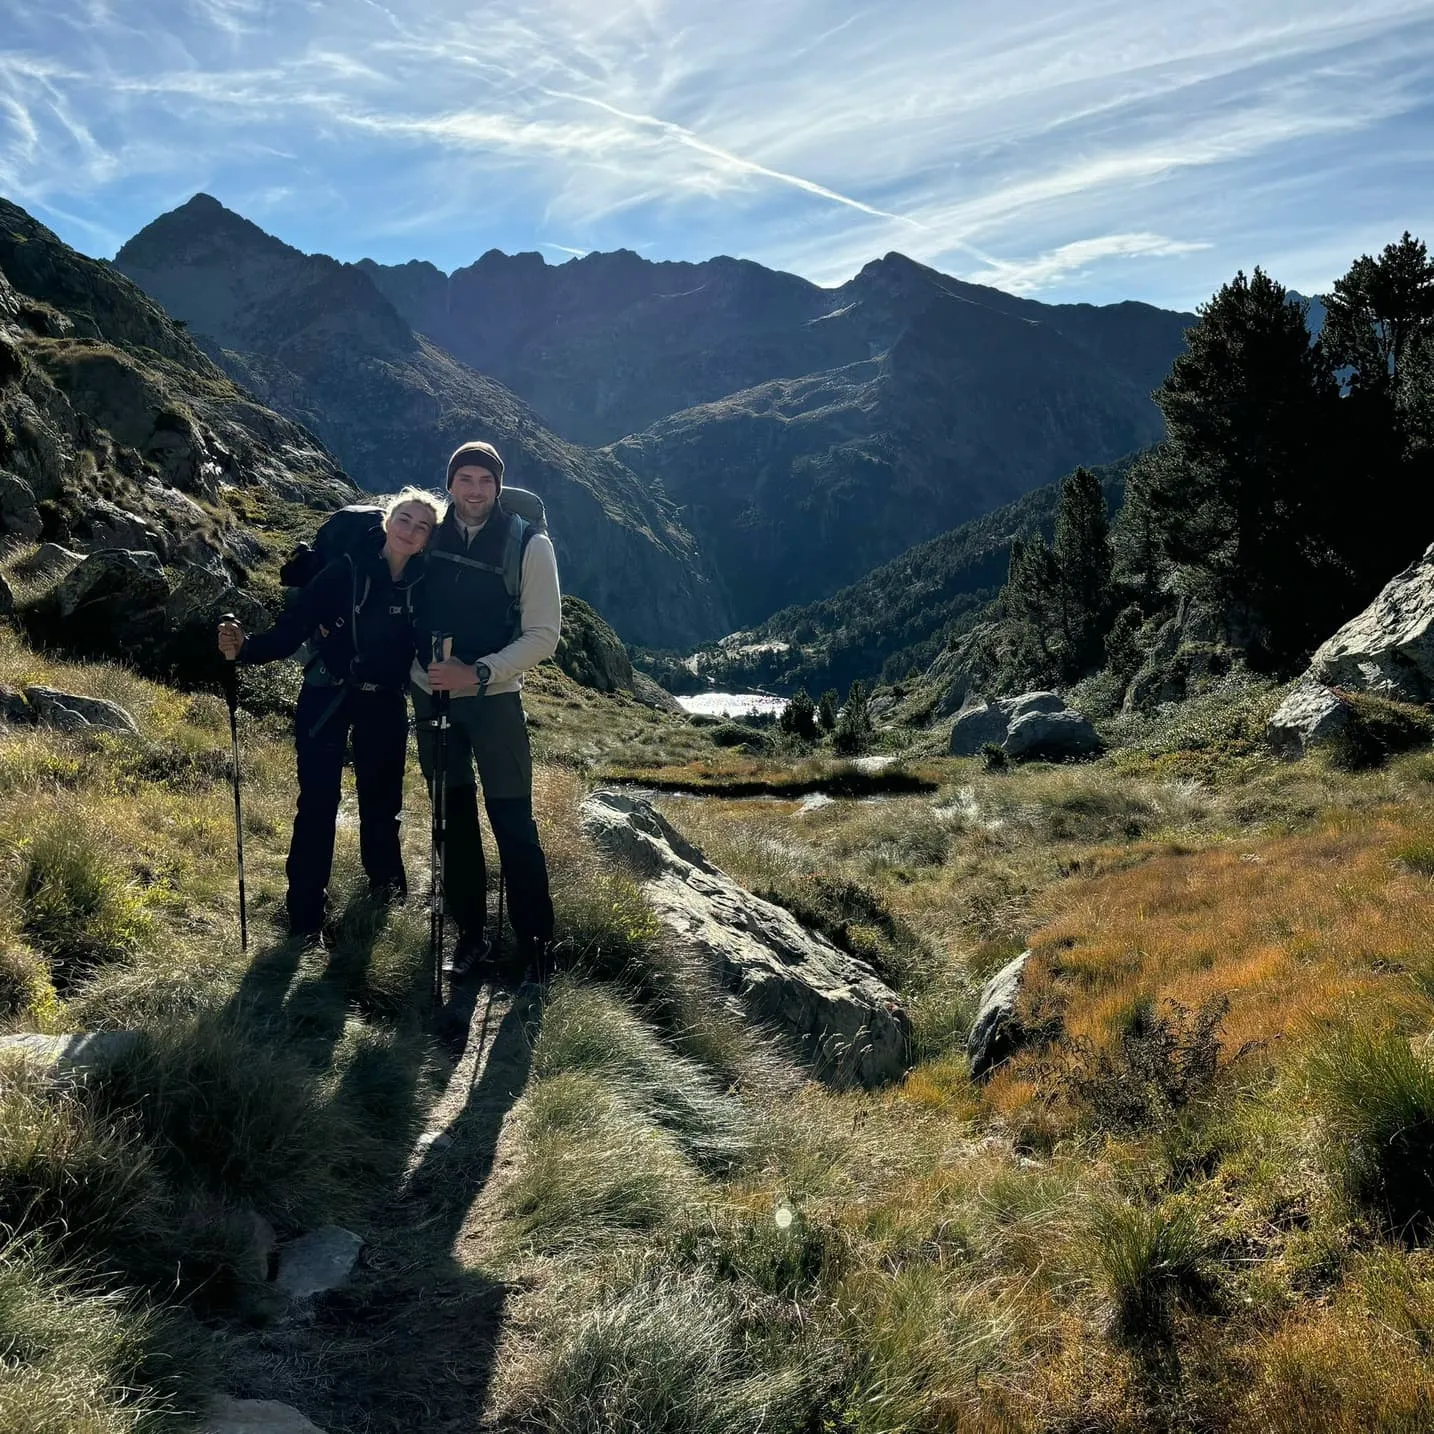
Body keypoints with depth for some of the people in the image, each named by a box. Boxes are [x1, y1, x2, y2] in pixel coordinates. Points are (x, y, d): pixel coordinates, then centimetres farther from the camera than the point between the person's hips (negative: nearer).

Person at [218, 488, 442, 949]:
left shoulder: (425, 587, -5)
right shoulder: (346, 571, -15)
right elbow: (291, 630, -18)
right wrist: (244, 648, -32)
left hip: (385, 705, 3)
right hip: (327, 698, -3)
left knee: (381, 795, 14)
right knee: (318, 803, -6)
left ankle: (384, 876, 43)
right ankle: (306, 918, 4)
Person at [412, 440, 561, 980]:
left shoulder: (529, 545, -7)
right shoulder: (428, 535, 4)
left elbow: (543, 635, -10)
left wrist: (478, 673, -19)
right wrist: (419, 667, 6)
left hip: (494, 698, -4)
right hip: (431, 695, 4)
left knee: (513, 824, -6)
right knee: (453, 820, 10)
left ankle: (536, 944, 6)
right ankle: (471, 934, 22)